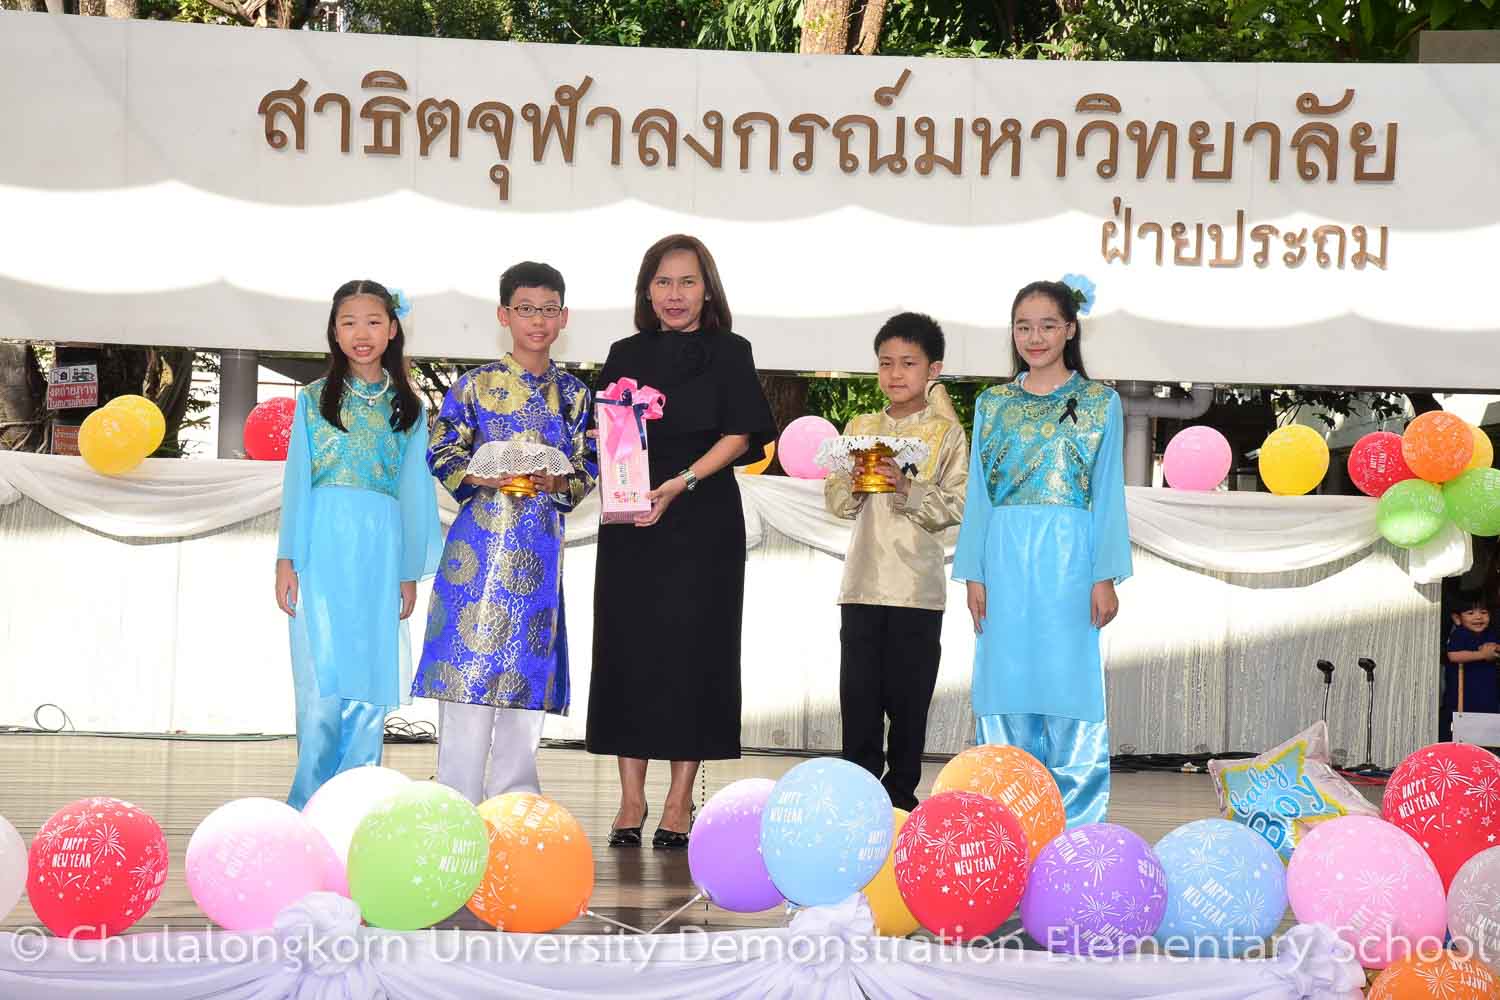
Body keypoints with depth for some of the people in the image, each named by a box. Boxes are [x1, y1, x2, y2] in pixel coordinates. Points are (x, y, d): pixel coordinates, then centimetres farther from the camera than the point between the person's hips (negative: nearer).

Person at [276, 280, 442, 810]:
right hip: (324, 546, -2)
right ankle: (309, 806, -1)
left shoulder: (407, 407, 13)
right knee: (323, 679, -8)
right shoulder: (314, 399, 9)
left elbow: (413, 490, 12)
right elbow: (296, 481, 5)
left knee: (371, 684, 0)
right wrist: (286, 559, -3)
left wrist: (409, 572, 8)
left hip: (381, 549, 2)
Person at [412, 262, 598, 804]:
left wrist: (557, 483, -9)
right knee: (469, 663, -7)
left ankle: (513, 804, 14)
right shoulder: (476, 385, 2)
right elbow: (441, 453, 2)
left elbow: (587, 470, 12)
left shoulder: (574, 393, 11)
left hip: (540, 548, 3)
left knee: (527, 672, 6)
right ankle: (457, 804, -2)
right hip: (482, 540, -3)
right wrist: (480, 477, -15)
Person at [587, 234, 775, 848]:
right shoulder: (626, 355, 14)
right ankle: (631, 799, 5)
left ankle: (680, 801, 2)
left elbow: (738, 437, -4)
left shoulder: (729, 353, 5)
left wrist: (680, 483, -17)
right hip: (628, 521, 3)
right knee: (627, 648, 0)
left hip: (702, 521, -3)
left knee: (692, 648, -4)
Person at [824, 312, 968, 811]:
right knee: (858, 692, 3)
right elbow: (835, 501, 10)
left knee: (909, 696, 2)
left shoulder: (946, 432, 2)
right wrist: (853, 484, -11)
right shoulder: (860, 427, 12)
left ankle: (901, 791, 12)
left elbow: (956, 506, -6)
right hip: (862, 583, 3)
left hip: (918, 587, -3)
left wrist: (908, 488, -20)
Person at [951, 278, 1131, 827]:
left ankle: (1075, 828, 3)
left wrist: (1105, 576, -5)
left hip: (1068, 559, -2)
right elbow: (979, 493, 9)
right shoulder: (992, 403, 11)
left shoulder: (1100, 402, 5)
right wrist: (973, 573, 2)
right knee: (1007, 681, 4)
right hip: (1006, 560, 2)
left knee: (1070, 679, -3)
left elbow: (1108, 494, 1)